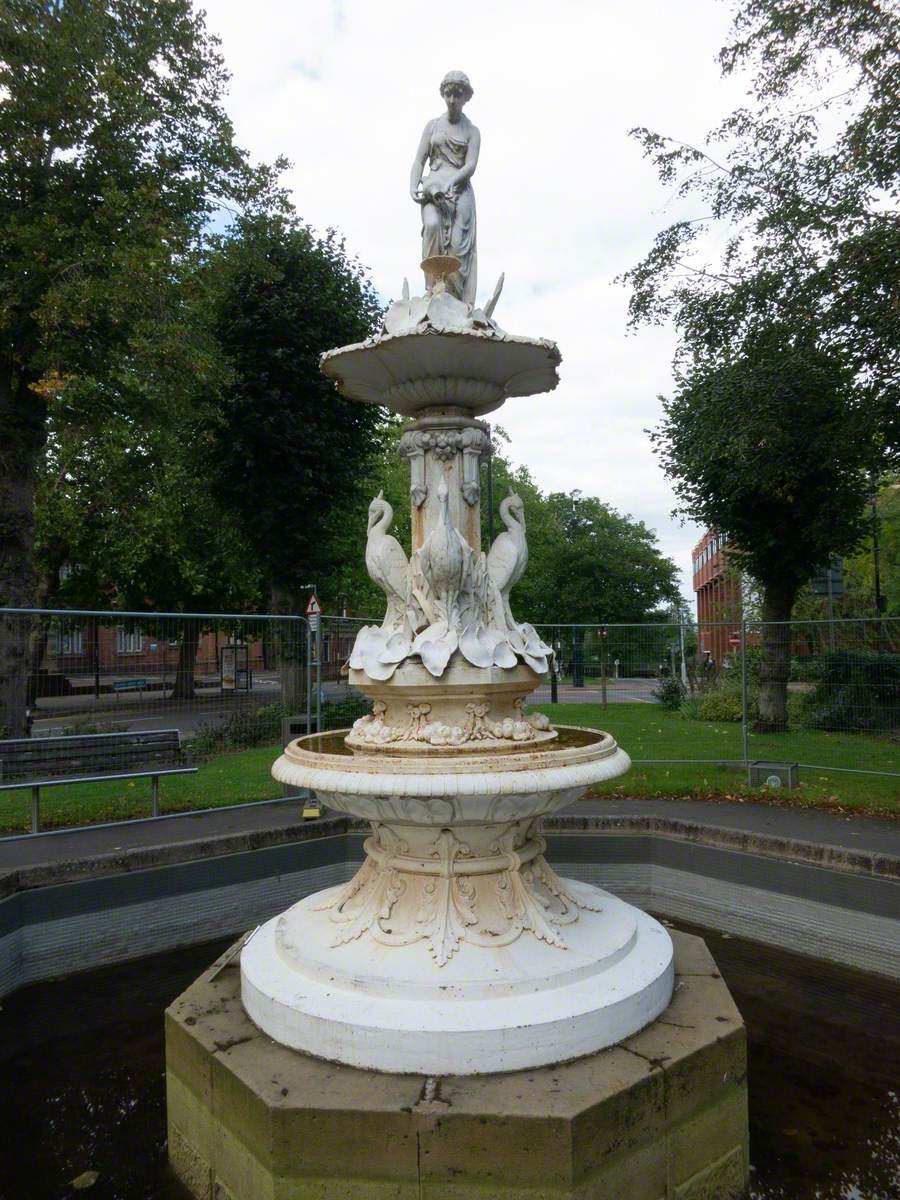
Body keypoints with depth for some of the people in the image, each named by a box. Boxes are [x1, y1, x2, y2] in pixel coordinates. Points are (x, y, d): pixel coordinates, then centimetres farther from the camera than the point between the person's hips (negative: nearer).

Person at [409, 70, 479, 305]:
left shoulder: (472, 131, 15)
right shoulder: (432, 125, 19)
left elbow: (470, 166, -1)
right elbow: (419, 160, 12)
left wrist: (448, 183, -19)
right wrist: (413, 187, -9)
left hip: (460, 191, 0)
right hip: (432, 189, 0)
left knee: (458, 244, -16)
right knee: (432, 225, -31)